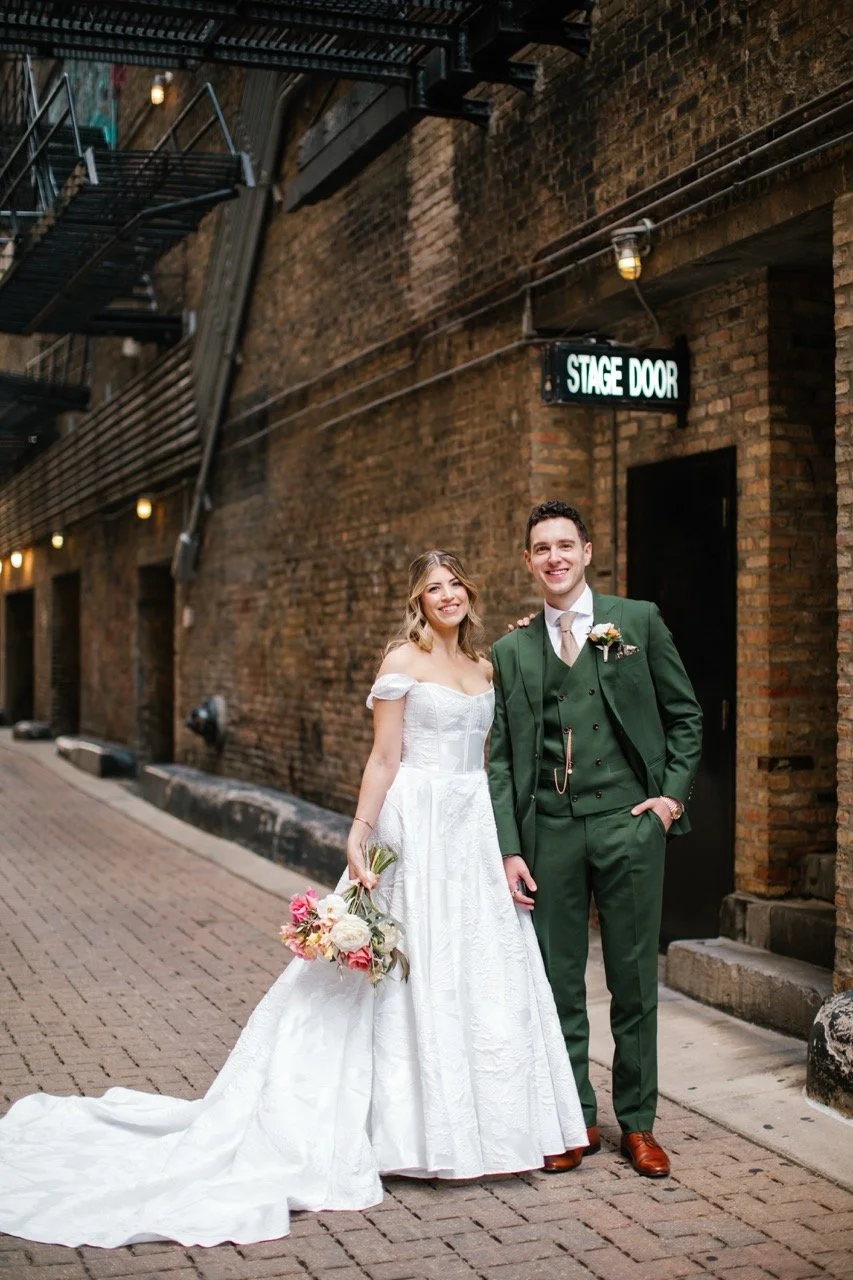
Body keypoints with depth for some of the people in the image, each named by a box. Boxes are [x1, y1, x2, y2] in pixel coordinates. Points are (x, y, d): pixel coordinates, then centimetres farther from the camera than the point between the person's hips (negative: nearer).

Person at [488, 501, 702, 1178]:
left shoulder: (638, 620, 5)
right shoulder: (511, 650, 9)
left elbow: (685, 715, 9)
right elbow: (502, 759, 7)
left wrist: (674, 793, -3)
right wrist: (509, 848, 0)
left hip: (628, 821, -2)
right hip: (549, 828, 2)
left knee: (635, 981, 6)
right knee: (558, 982, 6)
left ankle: (638, 1123, 19)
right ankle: (577, 1120, 20)